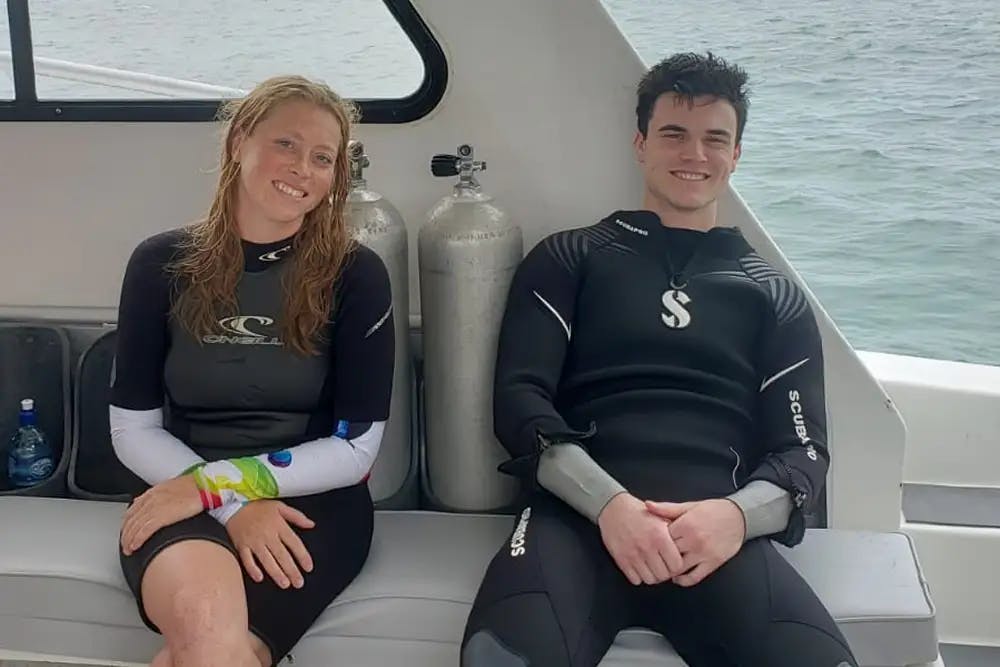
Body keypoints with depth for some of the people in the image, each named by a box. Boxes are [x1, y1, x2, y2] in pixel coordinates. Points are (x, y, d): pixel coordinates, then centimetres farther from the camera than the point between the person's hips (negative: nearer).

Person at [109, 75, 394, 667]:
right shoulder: (161, 264, 3)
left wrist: (213, 482, -12)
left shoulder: (356, 274, -1)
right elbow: (134, 431, 4)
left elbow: (355, 450, -3)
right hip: (183, 502, 1)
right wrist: (232, 506, -12)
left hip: (308, 503, -1)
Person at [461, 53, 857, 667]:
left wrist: (737, 513, -10)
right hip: (581, 512, -1)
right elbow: (519, 397, 6)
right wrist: (609, 502, -12)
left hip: (716, 525, 2)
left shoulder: (776, 297, 23)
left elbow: (805, 451, 14)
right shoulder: (568, 259, 19)